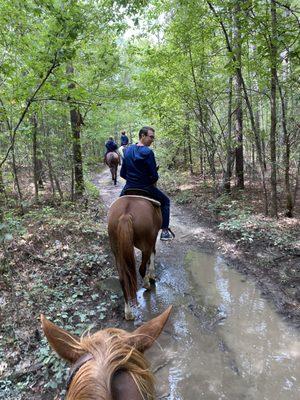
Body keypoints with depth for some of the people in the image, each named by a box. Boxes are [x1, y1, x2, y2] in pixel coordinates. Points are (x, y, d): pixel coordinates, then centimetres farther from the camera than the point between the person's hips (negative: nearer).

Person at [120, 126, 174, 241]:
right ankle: (165, 231, 17)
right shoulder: (148, 152, -16)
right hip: (146, 189, -5)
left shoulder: (128, 150, 3)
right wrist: (152, 182, 5)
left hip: (129, 188, 5)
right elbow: (154, 176, -15)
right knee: (165, 201, 19)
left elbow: (122, 173, 7)